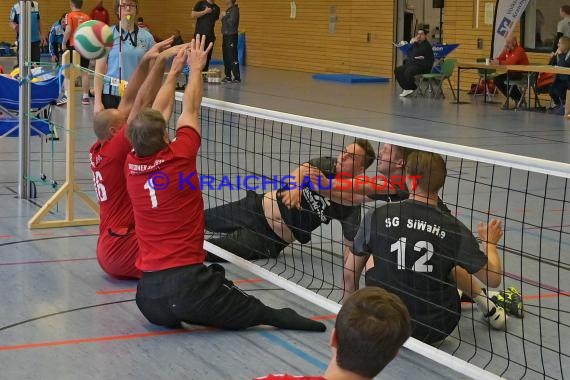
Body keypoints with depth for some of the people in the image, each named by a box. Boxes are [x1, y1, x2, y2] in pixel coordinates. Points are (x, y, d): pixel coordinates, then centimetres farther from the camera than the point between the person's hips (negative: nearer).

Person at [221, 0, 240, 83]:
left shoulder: (234, 10, -12)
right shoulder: (228, 10, 16)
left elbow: (232, 22, -22)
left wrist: (225, 16, -12)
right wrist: (223, 17, 3)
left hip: (231, 36, -10)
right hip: (226, 36, 10)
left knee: (233, 57, -10)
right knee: (226, 58, 11)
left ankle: (237, 77, -8)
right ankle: (228, 76, 18)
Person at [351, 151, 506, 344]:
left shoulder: (376, 217, -13)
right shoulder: (454, 229, -14)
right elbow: (493, 278, -7)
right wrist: (490, 242, 14)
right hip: (435, 331, 0)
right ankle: (490, 309, 38)